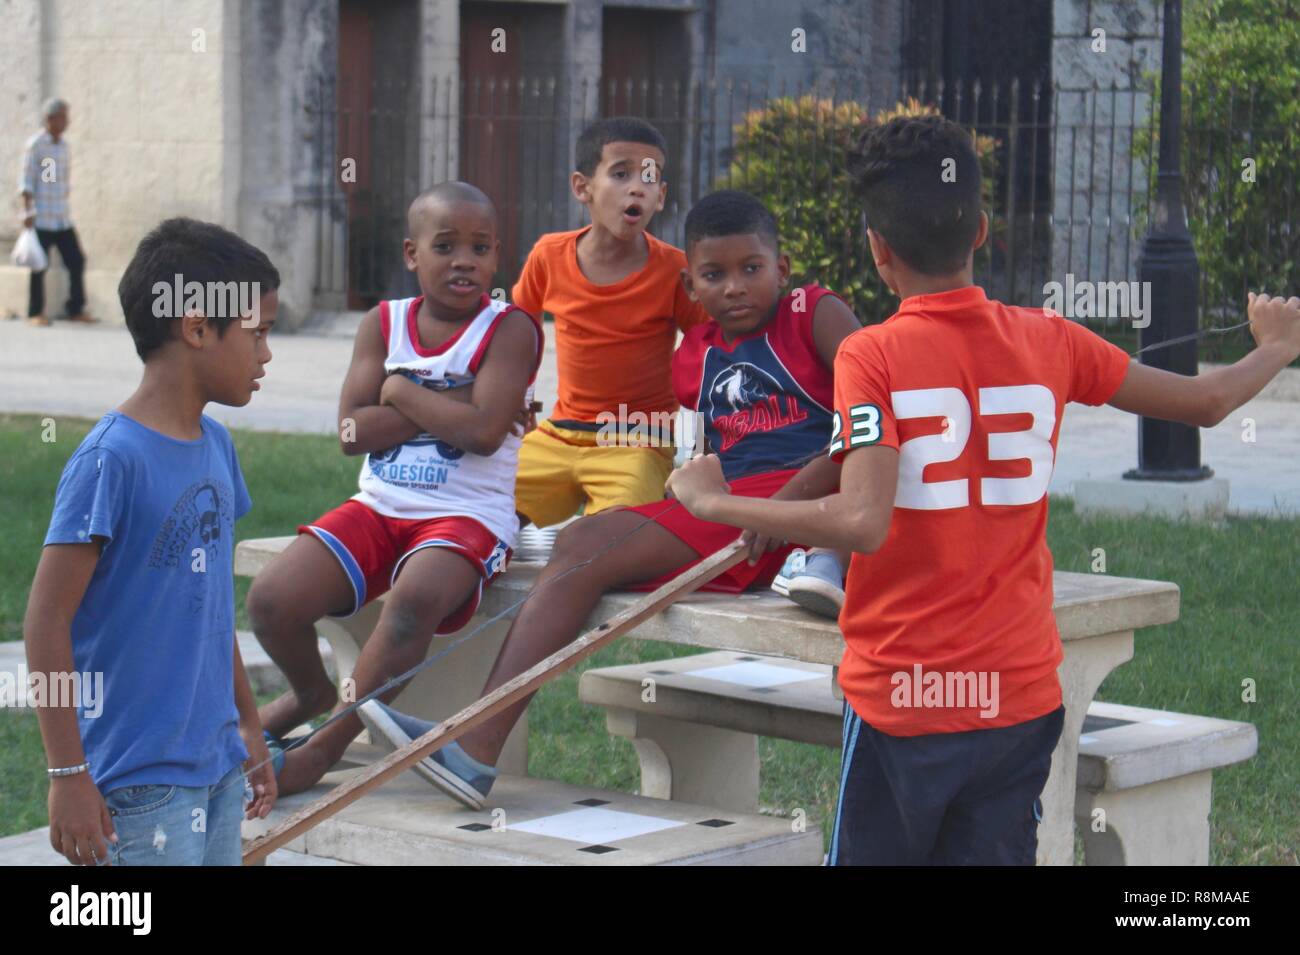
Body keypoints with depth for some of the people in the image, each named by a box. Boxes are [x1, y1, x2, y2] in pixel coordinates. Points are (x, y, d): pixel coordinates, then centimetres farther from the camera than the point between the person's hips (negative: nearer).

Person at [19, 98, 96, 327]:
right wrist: (27, 211, -16)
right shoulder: (35, 145, -8)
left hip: (63, 219, 6)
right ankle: (35, 313, 7)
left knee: (76, 261, 4)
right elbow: (26, 182, -10)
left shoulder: (63, 144, 11)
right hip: (42, 220, -6)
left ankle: (76, 310, 12)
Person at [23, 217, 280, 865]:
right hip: (142, 782, -8)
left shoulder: (217, 448, 8)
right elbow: (47, 618, -16)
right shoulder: (112, 459, -16)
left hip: (216, 765, 8)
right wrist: (68, 774, -16)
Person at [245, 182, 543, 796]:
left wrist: (402, 392, -7)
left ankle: (329, 744, -19)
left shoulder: (510, 329, -3)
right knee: (271, 600, -17)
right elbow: (352, 431, -3)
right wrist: (450, 404, -10)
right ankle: (310, 692, 20)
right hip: (378, 507, 5)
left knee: (415, 597, -38)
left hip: (467, 515, -4)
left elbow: (483, 430, -18)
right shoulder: (383, 323, 9)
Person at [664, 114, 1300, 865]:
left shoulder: (872, 357, -11)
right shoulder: (1049, 342, 1)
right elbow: (1208, 402, 12)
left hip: (901, 694, -3)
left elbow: (862, 522, -25)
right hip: (1021, 692, 3)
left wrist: (713, 501, -14)